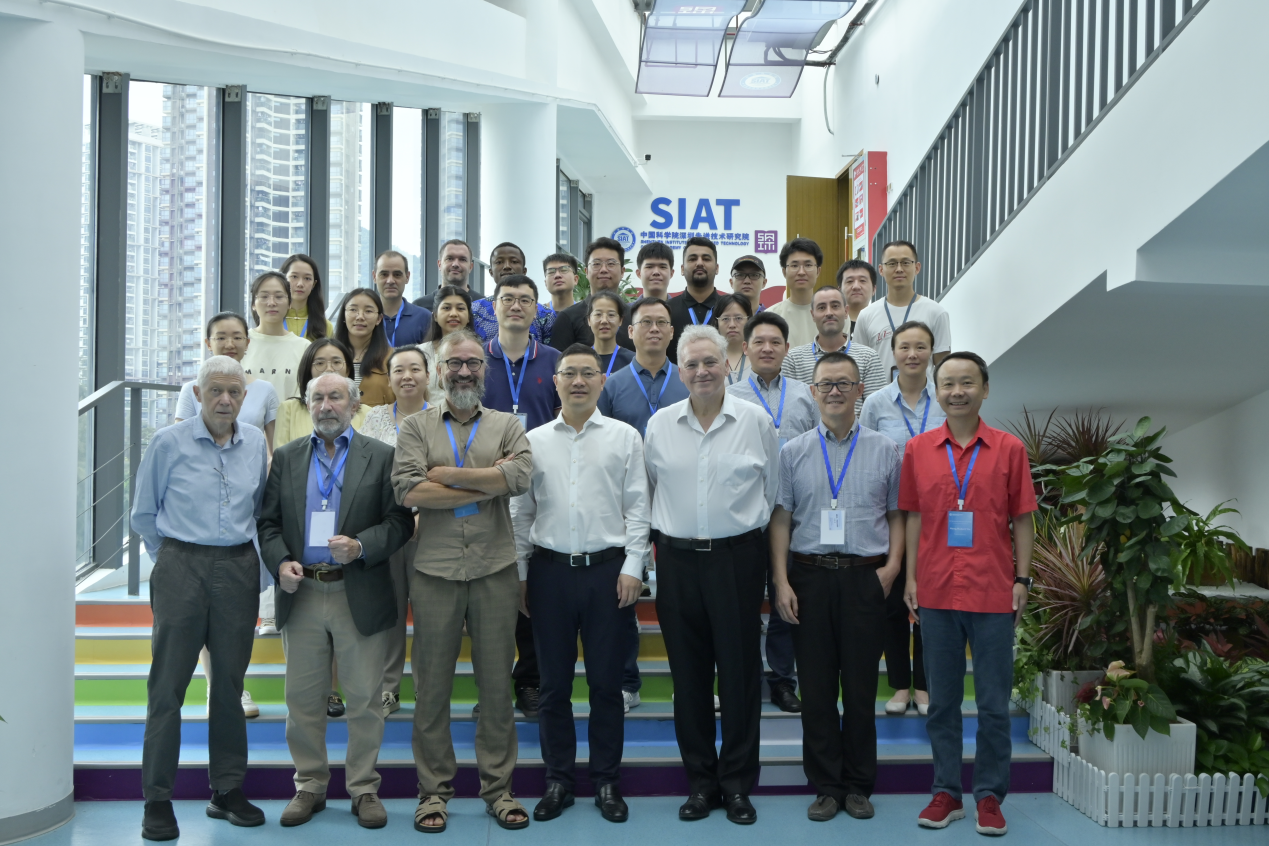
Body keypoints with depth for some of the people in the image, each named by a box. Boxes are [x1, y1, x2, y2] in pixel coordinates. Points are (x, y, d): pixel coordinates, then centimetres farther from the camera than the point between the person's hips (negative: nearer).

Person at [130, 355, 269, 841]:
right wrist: (177, 555, 8)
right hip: (181, 568, -3)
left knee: (230, 683, 8)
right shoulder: (167, 443, -1)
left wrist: (237, 552, 12)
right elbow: (143, 514, 7)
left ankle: (227, 791, 19)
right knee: (167, 686, -2)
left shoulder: (256, 443, 7)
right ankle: (157, 801, 7)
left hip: (239, 569, 3)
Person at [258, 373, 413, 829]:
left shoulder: (381, 456, 3)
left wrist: (361, 547, -17)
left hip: (360, 597, -2)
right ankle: (309, 786, 24)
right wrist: (280, 561, -7)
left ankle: (364, 789, 18)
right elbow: (268, 521, 9)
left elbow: (399, 521, -2)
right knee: (303, 699, 9)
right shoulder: (286, 458, 12)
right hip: (301, 594, 3)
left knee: (364, 699, 4)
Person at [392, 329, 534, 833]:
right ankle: (434, 789, 19)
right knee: (432, 685, 6)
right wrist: (488, 485, -9)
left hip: (495, 569, 1)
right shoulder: (416, 427, 7)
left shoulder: (507, 426, 9)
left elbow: (520, 476, -12)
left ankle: (498, 788, 19)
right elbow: (408, 492, -10)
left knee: (496, 683, 8)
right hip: (435, 570, 0)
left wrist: (444, 474, -10)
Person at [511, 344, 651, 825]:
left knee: (606, 682, 6)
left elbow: (637, 507, 0)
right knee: (554, 683, 9)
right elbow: (520, 512, 8)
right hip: (550, 569, 2)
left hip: (607, 569, -1)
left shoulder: (625, 437, 3)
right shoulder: (534, 441, 7)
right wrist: (519, 573, 5)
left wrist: (632, 567, -6)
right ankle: (558, 780, 22)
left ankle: (606, 781, 20)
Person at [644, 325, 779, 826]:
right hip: (677, 559, 2)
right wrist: (668, 532, 12)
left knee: (740, 671, 3)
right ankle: (701, 781, 21)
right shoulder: (659, 425, 5)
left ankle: (737, 784, 17)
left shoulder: (756, 421, 0)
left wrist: (750, 530, 8)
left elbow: (772, 491, 7)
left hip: (738, 556, -2)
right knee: (688, 673, 7)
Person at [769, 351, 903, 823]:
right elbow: (780, 519, 4)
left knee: (861, 686, 5)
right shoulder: (794, 452, 7)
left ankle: (858, 786, 19)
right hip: (809, 575, 1)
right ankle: (825, 787, 18)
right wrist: (781, 581, -3)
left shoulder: (884, 450, 7)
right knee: (816, 687, 5)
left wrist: (893, 564, -6)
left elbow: (897, 514, 9)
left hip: (865, 576, 0)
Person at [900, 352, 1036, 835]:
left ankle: (990, 796, 19)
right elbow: (914, 518, 8)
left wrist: (1022, 580, -3)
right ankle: (946, 792, 22)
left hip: (993, 593, -1)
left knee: (994, 704, 6)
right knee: (942, 700, 11)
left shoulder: (1009, 449, 0)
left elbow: (1022, 520, 3)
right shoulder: (917, 450, 4)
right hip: (936, 592, 2)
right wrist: (911, 578, 3)